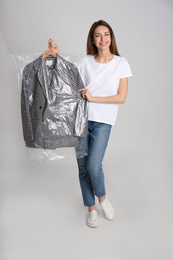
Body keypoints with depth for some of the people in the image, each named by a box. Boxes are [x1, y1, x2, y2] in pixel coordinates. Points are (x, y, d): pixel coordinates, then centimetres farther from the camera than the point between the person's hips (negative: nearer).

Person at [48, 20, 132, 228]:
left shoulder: (121, 63, 2)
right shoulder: (85, 61, 5)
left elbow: (121, 97, -3)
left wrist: (93, 98, -12)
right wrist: (57, 56, -2)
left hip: (103, 121, -2)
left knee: (93, 165, -14)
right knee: (83, 166, 7)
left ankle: (102, 197, 20)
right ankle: (91, 208, 28)